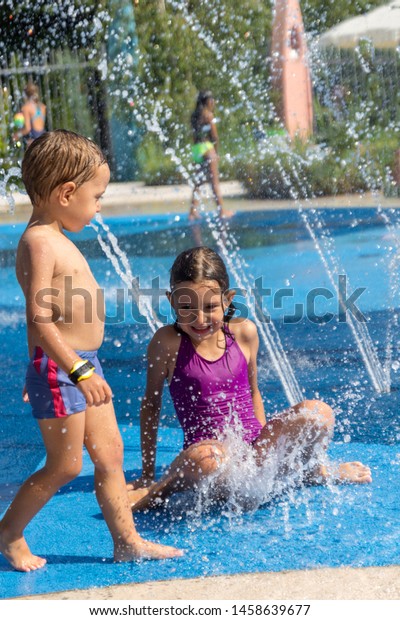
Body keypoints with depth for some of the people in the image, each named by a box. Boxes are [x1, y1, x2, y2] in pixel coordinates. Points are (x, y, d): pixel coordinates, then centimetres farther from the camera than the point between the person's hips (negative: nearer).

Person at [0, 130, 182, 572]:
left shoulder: (55, 238, 14)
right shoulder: (40, 242, -19)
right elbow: (39, 318, -27)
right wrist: (79, 372, -30)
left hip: (81, 365, 10)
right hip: (60, 369, -10)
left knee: (109, 453, 12)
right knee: (64, 466, 0)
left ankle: (127, 541, 20)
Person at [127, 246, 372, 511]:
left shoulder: (244, 333, 3)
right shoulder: (169, 342, -8)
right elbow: (151, 404, 0)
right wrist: (148, 475, 3)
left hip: (254, 449, 4)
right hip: (211, 449, -4)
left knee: (318, 412, -18)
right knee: (207, 456, -41)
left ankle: (312, 470, 13)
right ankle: (160, 490, -9)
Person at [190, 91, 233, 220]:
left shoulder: (195, 116, 14)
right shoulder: (208, 114, -8)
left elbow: (194, 135, 10)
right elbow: (214, 136, -12)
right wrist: (216, 151, 1)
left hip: (196, 148, 7)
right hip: (207, 147, -7)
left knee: (198, 181, 9)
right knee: (215, 181, -4)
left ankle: (193, 212, 5)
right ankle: (222, 210, -2)